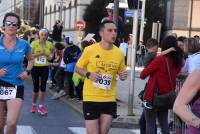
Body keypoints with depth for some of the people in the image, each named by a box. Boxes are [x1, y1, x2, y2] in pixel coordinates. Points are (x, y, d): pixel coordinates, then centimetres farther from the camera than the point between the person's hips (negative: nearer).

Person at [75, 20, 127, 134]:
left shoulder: (119, 53, 0)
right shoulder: (90, 50, -9)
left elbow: (121, 72, 14)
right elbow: (78, 68, 3)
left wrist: (123, 75, -9)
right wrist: (89, 74, -16)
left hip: (110, 100, 3)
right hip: (91, 99, -3)